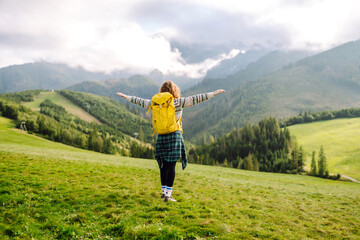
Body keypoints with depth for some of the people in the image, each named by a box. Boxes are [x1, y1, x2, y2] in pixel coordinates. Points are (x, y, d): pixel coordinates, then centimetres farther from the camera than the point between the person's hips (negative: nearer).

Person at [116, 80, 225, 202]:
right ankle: (168, 195, -2)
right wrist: (214, 93, 1)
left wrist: (126, 97, 30)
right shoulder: (178, 102, -6)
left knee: (164, 165, 15)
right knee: (171, 166, -2)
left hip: (161, 136, 4)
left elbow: (141, 101, 15)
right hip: (175, 136, -4)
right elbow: (196, 98, -5)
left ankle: (164, 191, 24)